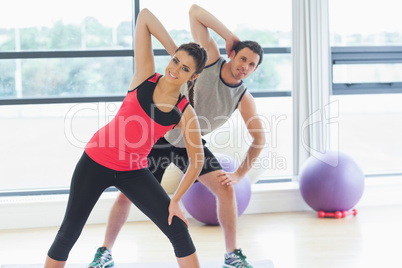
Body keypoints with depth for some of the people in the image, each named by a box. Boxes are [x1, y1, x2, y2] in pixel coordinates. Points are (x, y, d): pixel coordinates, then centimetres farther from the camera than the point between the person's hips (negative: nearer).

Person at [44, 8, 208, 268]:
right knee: (69, 232, 5)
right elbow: (144, 16, -12)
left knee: (178, 229, -6)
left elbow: (197, 160, -4)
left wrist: (176, 201, -7)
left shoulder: (185, 113, -10)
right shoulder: (145, 76, -10)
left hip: (134, 172, 1)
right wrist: (174, 51, -13)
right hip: (96, 161, -1)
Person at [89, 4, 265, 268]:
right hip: (161, 137, -2)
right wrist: (230, 36, -24)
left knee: (226, 189, -12)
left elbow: (259, 139, -5)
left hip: (192, 145, 3)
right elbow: (195, 11, -21)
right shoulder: (211, 59, -17)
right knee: (126, 194, -3)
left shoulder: (244, 99, -11)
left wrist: (239, 174, -12)